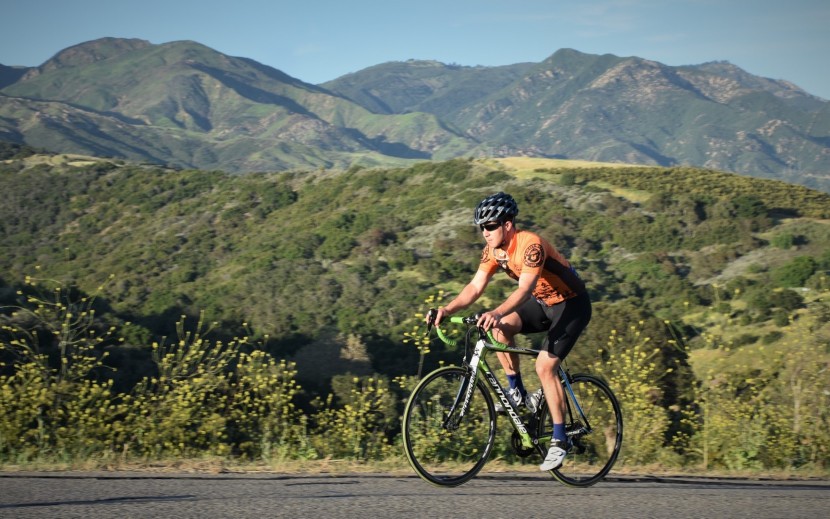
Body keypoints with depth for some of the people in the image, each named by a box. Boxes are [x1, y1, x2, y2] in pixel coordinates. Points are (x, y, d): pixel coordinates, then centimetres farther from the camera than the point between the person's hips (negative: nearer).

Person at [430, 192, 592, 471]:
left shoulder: (530, 245, -30)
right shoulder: (493, 250, -6)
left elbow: (525, 289, -42)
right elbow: (475, 286, -11)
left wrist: (496, 313, -57)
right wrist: (447, 309, -27)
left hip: (571, 304, -7)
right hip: (542, 303, 7)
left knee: (544, 367, -18)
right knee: (501, 328, -18)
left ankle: (560, 440, -10)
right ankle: (518, 393, -3)